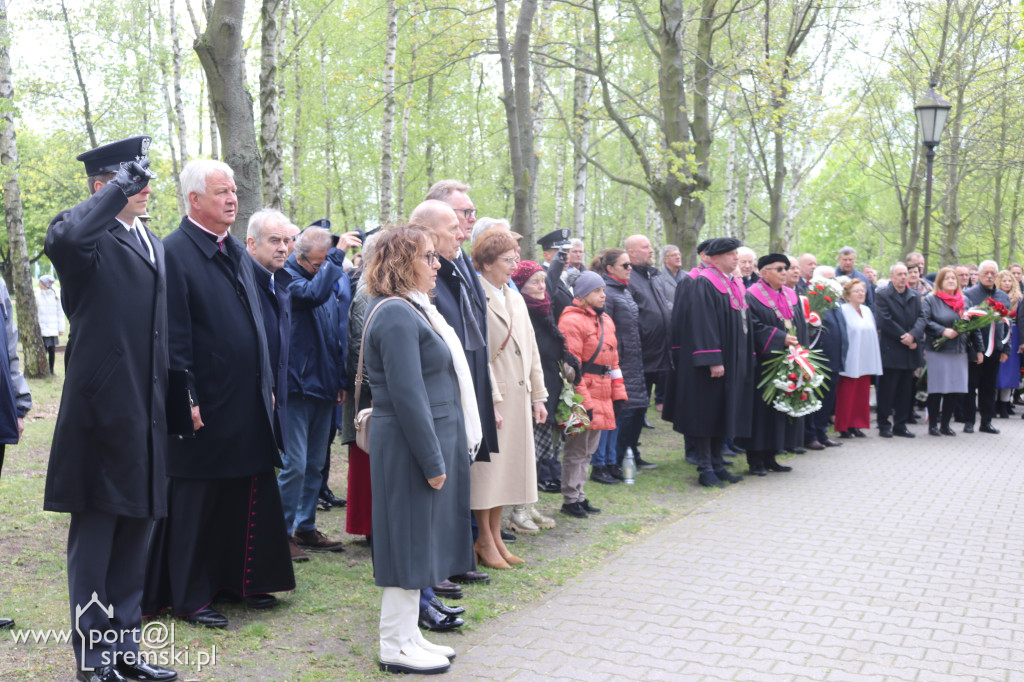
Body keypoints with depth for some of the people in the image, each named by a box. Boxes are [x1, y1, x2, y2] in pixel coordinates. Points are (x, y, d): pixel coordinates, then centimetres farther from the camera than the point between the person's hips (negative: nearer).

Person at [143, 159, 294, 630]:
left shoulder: (237, 252, 14)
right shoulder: (174, 252, -11)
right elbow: (174, 335, -16)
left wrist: (267, 383, 16)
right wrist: (186, 399, -18)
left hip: (249, 402, 8)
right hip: (206, 405, -8)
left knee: (247, 496, 14)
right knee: (195, 501, 5)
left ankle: (238, 579, 29)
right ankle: (189, 596, 18)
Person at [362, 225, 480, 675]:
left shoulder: (412, 310, 15)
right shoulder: (397, 316, -18)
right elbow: (407, 396, -23)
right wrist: (432, 461, -20)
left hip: (430, 444, 10)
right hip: (410, 450, -10)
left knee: (420, 542, 16)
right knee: (410, 541, 0)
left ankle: (407, 634, 28)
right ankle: (396, 647, 13)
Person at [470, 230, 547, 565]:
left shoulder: (515, 298, 16)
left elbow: (531, 348, 18)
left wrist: (538, 395, 14)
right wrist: (489, 400, -18)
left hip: (518, 396, 8)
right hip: (489, 397, -8)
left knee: (505, 467, 13)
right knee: (486, 468, 0)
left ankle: (495, 536, 24)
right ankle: (485, 541, 13)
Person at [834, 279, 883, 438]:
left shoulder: (867, 311, 14)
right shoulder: (843, 310, -8)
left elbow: (874, 332, 19)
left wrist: (873, 356, 13)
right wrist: (842, 358, -16)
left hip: (865, 359, 7)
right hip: (850, 361, -7)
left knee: (862, 394, 8)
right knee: (846, 395, -3)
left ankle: (856, 425, 16)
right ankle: (843, 427, 5)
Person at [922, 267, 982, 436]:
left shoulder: (964, 301, 12)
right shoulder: (930, 300, 1)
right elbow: (925, 321, -9)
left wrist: (978, 349, 8)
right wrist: (943, 331, -20)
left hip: (959, 351, 4)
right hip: (937, 351, -4)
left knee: (955, 390, 4)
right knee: (936, 389, -2)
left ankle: (945, 424, 15)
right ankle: (932, 425, 9)